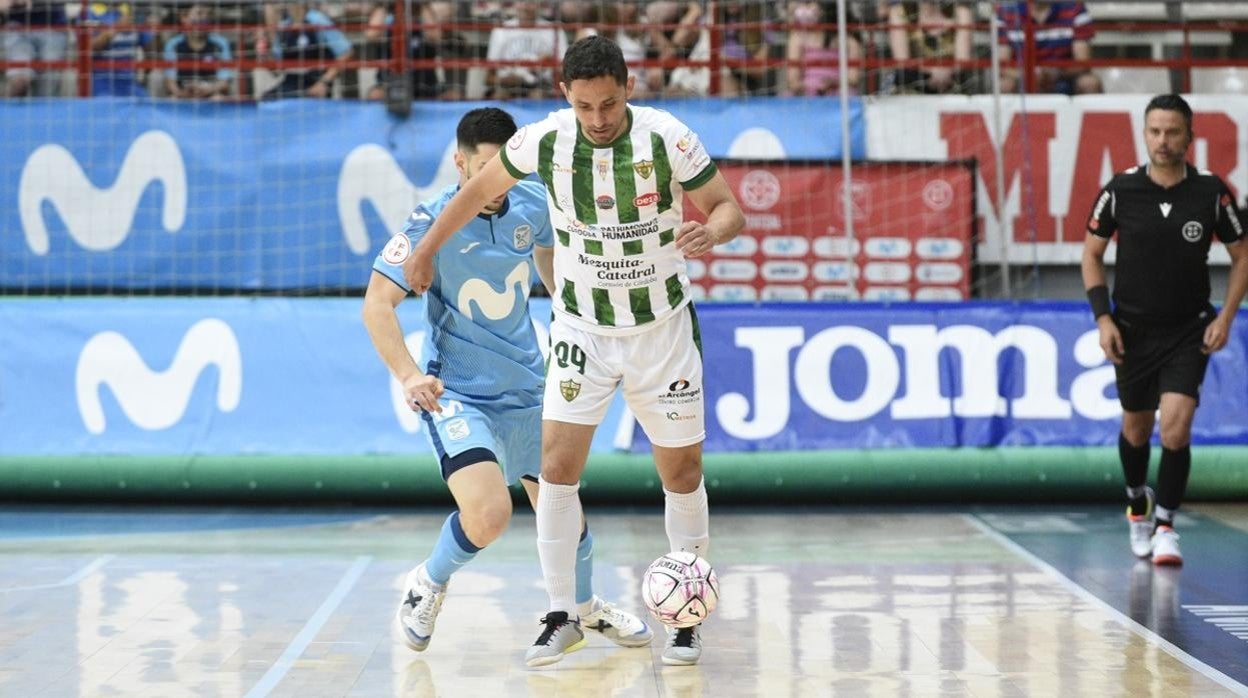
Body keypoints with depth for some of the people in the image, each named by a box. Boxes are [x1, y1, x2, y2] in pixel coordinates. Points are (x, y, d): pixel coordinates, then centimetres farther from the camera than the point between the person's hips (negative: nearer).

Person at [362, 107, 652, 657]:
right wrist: (408, 375, -31)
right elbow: (377, 303, -19)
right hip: (454, 394, -5)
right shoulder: (432, 223, -17)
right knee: (489, 512, -25)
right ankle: (428, 585, 6)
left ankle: (586, 608, 42)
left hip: (526, 390, 5)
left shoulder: (533, 206, -3)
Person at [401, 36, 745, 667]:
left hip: (663, 329, -1)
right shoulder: (544, 140, -13)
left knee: (682, 472, 6)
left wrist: (712, 231, -33)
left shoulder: (668, 139, -18)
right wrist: (426, 248, 13)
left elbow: (728, 207, -9)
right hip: (581, 329, 1)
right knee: (558, 466, -11)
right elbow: (482, 187, 6)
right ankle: (562, 617, -1)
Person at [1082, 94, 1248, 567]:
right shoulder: (1120, 190, -8)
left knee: (1176, 425, -16)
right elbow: (1092, 253, 4)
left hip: (1189, 332, -1)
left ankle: (1165, 526, -3)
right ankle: (1138, 505, 41)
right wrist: (1103, 317, -5)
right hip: (1133, 329, 1)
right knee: (1136, 427, 14)